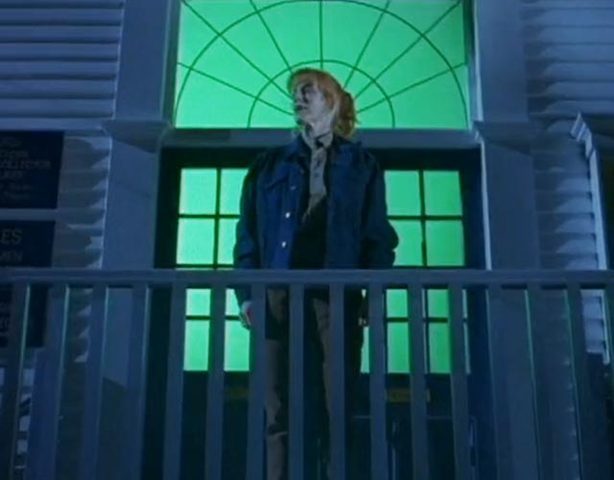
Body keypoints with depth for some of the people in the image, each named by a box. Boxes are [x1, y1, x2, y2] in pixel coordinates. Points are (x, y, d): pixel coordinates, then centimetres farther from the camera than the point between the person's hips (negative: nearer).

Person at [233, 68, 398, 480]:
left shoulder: (362, 166, 15)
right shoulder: (268, 166, 18)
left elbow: (379, 235, 8)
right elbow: (248, 234, 11)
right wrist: (247, 294, -2)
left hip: (339, 299, -1)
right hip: (280, 296, 1)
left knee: (338, 408, -1)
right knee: (282, 411, -1)